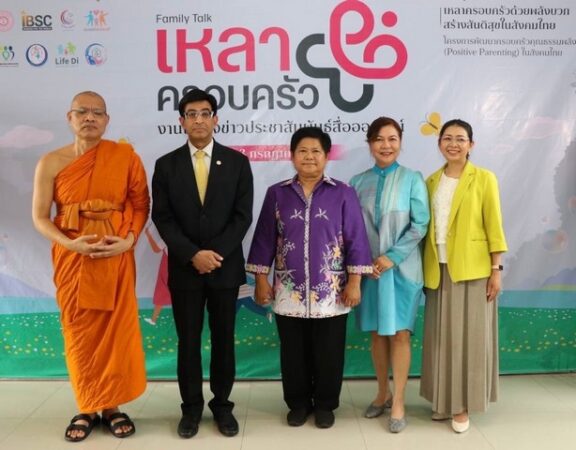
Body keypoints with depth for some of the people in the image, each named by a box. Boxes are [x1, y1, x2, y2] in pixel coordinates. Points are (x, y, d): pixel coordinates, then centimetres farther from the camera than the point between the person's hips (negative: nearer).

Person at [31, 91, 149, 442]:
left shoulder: (125, 155, -2)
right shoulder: (51, 163, -2)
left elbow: (141, 203, 1)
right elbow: (40, 217, -1)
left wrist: (129, 240, -14)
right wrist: (71, 243, -16)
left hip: (117, 256, 0)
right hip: (72, 257, 0)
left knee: (116, 330, 5)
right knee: (79, 332, 8)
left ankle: (111, 406, 23)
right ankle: (87, 408, 24)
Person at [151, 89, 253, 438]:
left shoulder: (237, 161, 2)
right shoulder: (166, 165, 3)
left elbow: (243, 215, -3)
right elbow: (162, 218, -2)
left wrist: (217, 253, -13)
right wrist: (193, 254, -13)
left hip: (226, 266, 0)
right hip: (184, 267, 0)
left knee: (224, 338, 9)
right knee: (188, 341, 8)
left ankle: (222, 404, 25)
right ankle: (192, 407, 24)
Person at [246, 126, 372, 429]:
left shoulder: (343, 194, -1)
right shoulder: (276, 194, 3)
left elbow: (356, 240, -2)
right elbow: (264, 239, 5)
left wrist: (354, 282, -6)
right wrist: (261, 279, 2)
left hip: (331, 291, -1)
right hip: (289, 291, 1)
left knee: (328, 353, 9)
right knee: (293, 353, 11)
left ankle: (325, 405, 28)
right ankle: (298, 404, 30)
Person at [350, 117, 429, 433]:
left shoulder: (412, 179, -3)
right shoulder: (358, 182, 3)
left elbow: (420, 225, -7)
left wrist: (392, 257, -13)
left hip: (401, 267, -2)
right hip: (369, 267, 2)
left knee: (399, 333, 1)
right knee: (377, 333, 11)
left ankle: (398, 403, 13)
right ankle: (383, 393, 28)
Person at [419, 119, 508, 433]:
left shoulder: (484, 178, -2)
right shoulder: (432, 181, 9)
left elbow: (494, 226, -4)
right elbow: (425, 227, 9)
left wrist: (496, 269, -8)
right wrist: (424, 267, 5)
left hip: (472, 268, -3)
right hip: (438, 269, 4)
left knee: (469, 335, 4)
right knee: (442, 336, 10)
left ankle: (462, 405, 15)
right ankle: (443, 400, 23)